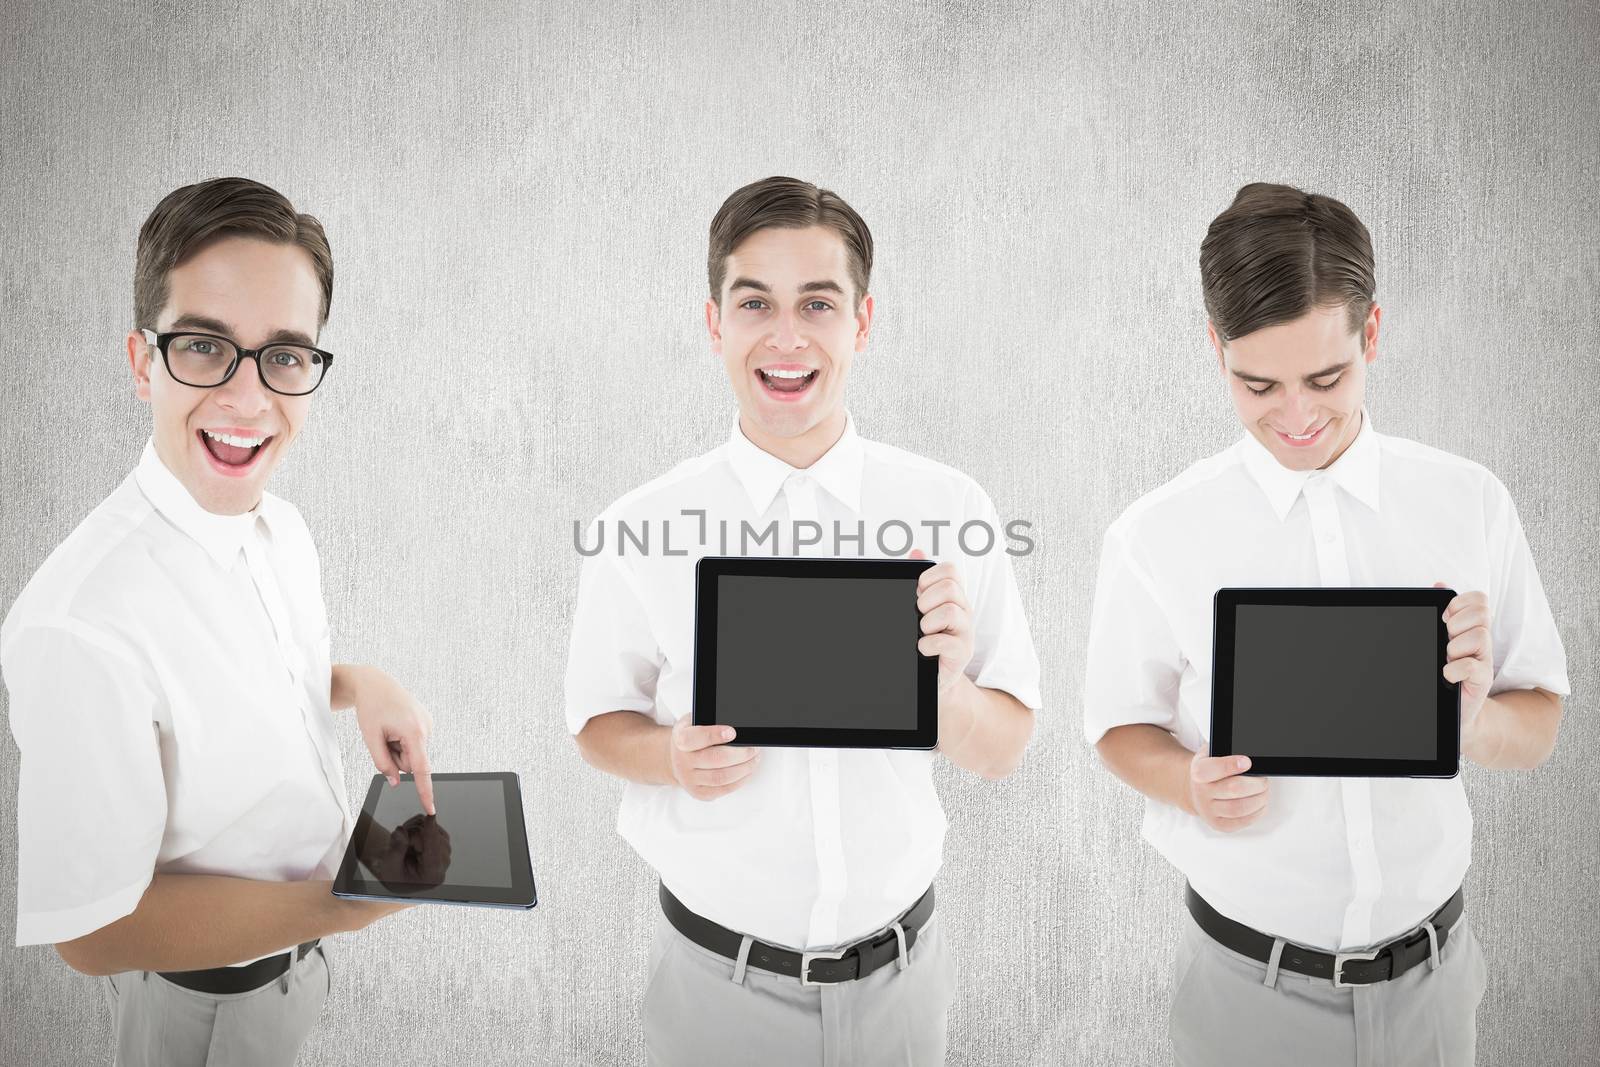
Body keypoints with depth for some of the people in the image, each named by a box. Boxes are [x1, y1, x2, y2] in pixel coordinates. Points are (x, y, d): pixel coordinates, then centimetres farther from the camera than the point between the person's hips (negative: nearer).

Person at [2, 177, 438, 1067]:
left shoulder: (283, 527, -8)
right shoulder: (80, 626, -35)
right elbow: (93, 929, -28)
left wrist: (360, 684, -9)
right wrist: (342, 906, -23)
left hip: (305, 938, 7)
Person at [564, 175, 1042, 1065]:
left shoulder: (951, 510, -8)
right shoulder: (641, 530, -10)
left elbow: (1005, 750, -3)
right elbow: (600, 720, 2)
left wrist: (944, 688, -24)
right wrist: (675, 756, -19)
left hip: (898, 973, 1)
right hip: (719, 980, -1)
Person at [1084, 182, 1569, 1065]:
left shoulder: (1470, 504, -5)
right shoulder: (1155, 538, -10)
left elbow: (1538, 731, 1)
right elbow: (1122, 728, 0)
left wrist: (1474, 717, -21)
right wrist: (1192, 784, -21)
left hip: (1429, 971, 2)